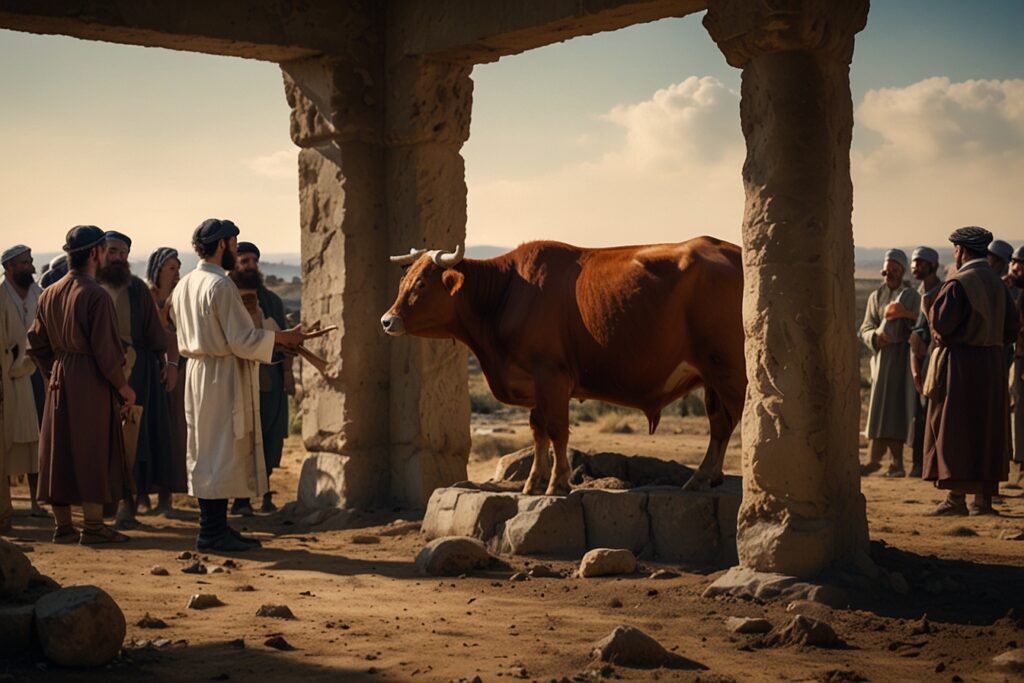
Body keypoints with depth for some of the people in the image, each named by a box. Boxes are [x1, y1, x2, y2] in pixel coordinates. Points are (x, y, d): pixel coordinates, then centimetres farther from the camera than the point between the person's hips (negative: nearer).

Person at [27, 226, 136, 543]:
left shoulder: (49, 294, 7)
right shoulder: (96, 296, -15)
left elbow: (36, 343, 10)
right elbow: (105, 349, -17)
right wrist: (122, 386, -6)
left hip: (59, 379, 7)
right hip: (92, 383, -7)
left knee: (59, 451, 10)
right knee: (93, 453, 0)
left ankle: (62, 525, 15)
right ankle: (93, 525, 2)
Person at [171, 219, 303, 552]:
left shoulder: (183, 286, 11)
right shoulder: (221, 285, -17)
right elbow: (243, 340, -19)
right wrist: (281, 337, -5)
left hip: (197, 372, 9)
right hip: (223, 378, -9)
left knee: (206, 453, 12)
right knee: (222, 452, -4)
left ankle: (215, 527, 19)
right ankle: (211, 533, -1)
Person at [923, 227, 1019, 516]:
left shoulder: (957, 283, -14)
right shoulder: (997, 283, 8)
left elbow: (941, 323, -18)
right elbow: (1013, 326, 11)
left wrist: (932, 311, 1)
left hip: (959, 362, -7)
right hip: (992, 363, 7)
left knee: (954, 429, -1)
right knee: (987, 429, 11)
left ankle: (957, 498, -4)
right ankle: (984, 498, 13)